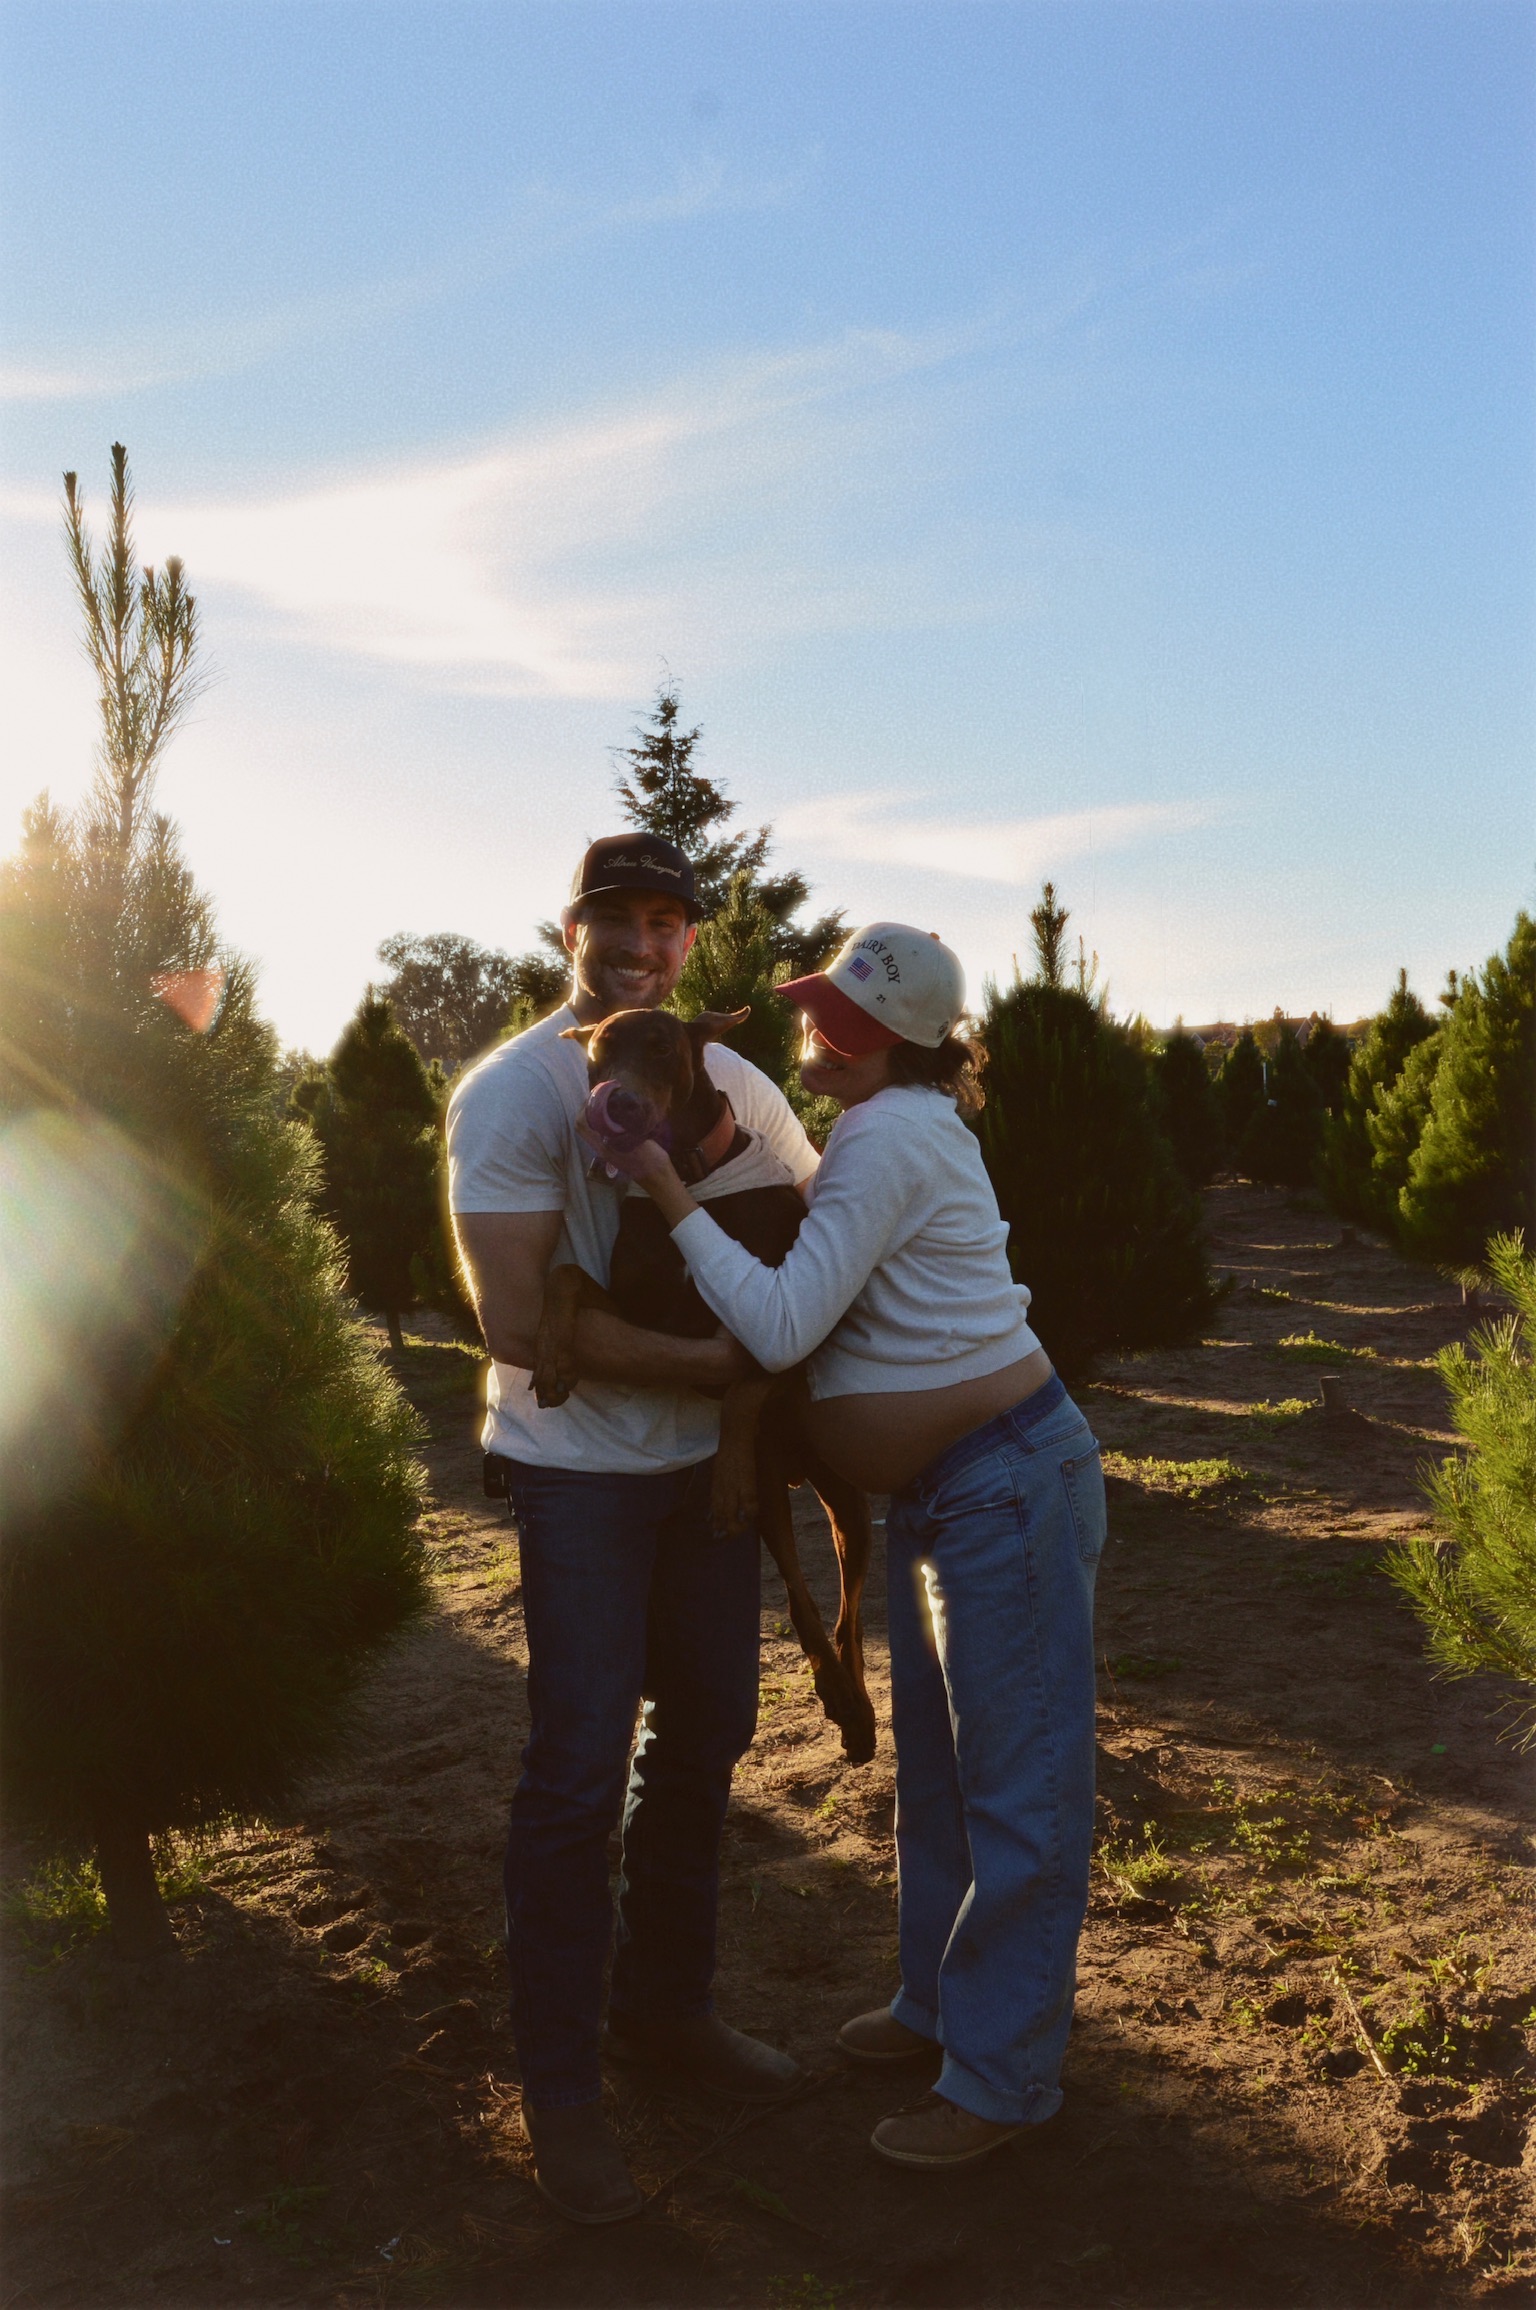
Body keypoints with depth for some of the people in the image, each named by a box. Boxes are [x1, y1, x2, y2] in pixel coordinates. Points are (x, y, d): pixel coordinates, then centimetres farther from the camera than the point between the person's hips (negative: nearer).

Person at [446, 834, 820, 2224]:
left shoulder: (734, 1085, 3)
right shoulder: (513, 1093, -15)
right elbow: (516, 1322, -22)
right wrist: (703, 1362, -22)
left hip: (707, 1455, 6)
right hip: (577, 1469, -6)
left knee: (706, 1735, 16)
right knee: (582, 1768, -3)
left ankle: (666, 2005, 36)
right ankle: (561, 2086, 16)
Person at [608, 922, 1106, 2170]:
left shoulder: (890, 1137, -20)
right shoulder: (910, 1124, 11)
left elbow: (781, 1326, -25)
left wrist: (669, 1191, -22)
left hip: (1009, 1482, -11)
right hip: (941, 1490, 11)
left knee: (1016, 1783, 3)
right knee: (937, 1766, 21)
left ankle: (1002, 2077, 17)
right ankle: (940, 2001, 38)